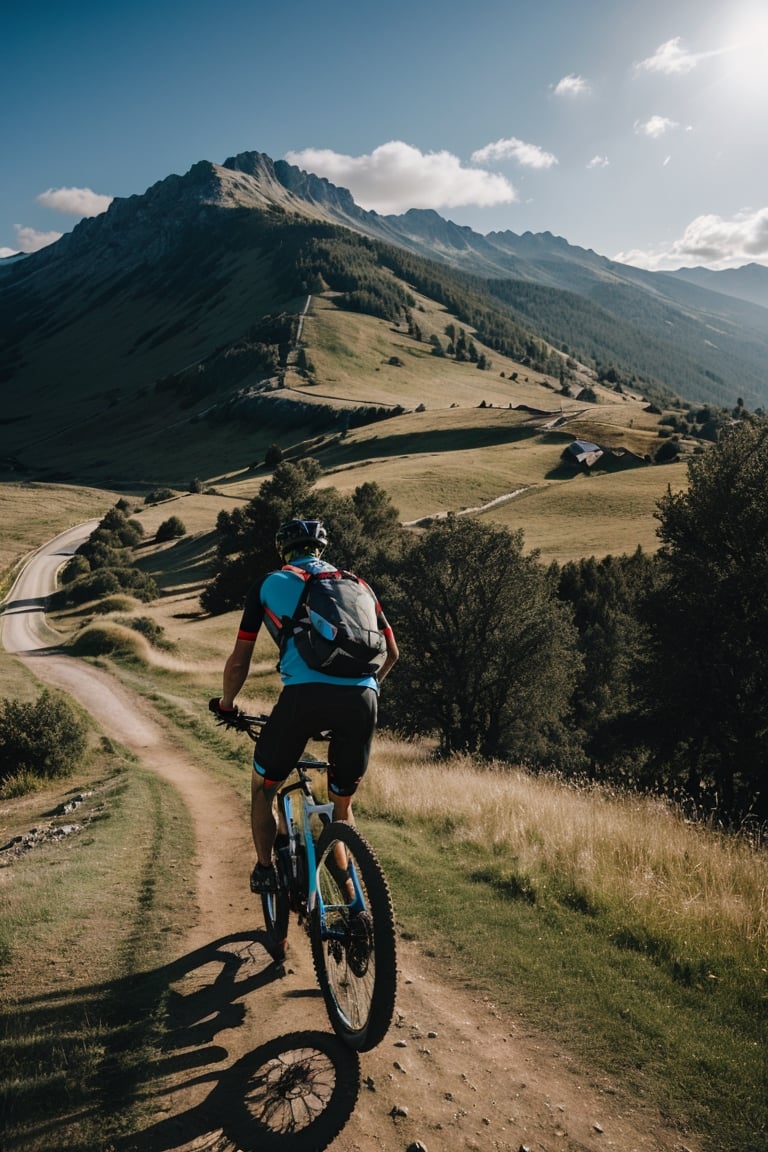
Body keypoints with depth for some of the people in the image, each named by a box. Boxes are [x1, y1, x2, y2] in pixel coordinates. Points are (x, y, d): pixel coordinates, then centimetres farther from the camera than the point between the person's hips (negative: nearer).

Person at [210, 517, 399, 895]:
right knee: (342, 803, 23)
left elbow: (239, 661, 20)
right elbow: (391, 652, 28)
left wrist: (225, 704, 37)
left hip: (304, 694, -3)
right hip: (362, 698, 3)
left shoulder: (269, 584, 19)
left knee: (263, 786, 24)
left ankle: (265, 871, 22)